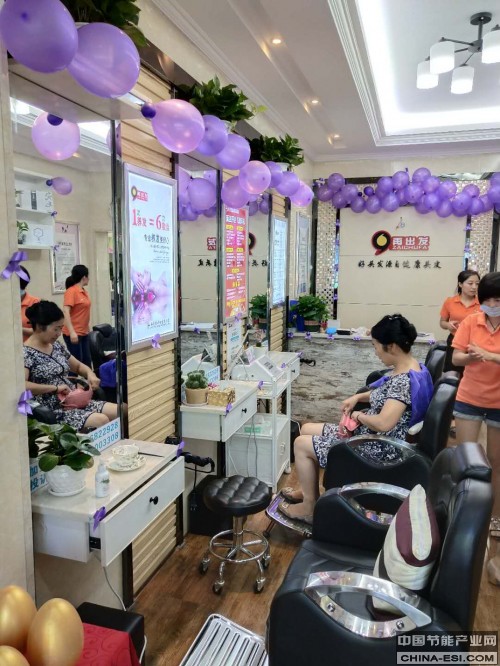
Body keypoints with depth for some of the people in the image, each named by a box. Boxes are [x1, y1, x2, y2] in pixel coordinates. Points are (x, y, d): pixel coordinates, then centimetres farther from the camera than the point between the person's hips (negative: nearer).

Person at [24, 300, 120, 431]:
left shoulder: (57, 346, 12)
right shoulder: (26, 353, -11)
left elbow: (78, 366, 24)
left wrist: (90, 374, 2)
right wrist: (55, 388, -23)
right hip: (55, 411, -8)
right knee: (101, 421, -28)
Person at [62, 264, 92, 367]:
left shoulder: (84, 291, 9)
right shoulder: (71, 291, -13)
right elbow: (66, 312, -20)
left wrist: (88, 325, 18)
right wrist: (72, 332, -26)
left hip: (84, 333, 8)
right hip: (74, 334, -8)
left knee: (87, 361, 12)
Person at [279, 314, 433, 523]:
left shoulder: (404, 380, -29)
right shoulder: (409, 367, 1)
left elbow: (384, 423, -39)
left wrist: (359, 415, -19)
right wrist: (358, 397, 8)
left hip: (378, 449, -10)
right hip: (371, 436, 10)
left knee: (301, 444, -1)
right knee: (306, 430, 15)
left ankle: (309, 507, 15)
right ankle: (308, 489, 29)